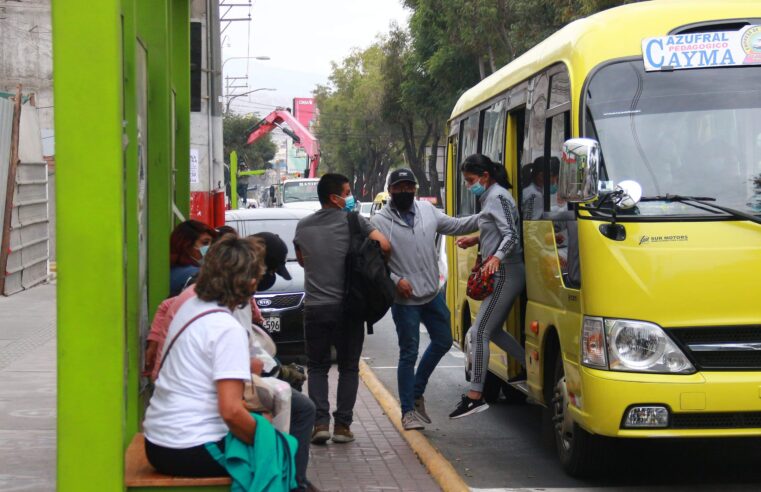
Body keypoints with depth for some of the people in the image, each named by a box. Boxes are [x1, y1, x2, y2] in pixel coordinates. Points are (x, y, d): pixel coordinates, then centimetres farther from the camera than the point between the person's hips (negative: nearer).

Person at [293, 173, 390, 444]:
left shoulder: (303, 226, 6)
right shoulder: (352, 220, -6)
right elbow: (384, 245, -12)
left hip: (315, 307, 2)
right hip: (347, 305, -2)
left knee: (317, 368, 11)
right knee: (348, 367, 10)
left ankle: (320, 422, -3)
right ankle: (342, 424, 6)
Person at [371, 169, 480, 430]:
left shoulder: (427, 210, 5)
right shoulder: (380, 221, -10)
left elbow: (455, 226, 15)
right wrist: (395, 280, -20)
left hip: (433, 293, 6)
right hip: (405, 300, -6)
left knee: (442, 342, 16)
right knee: (409, 354, -1)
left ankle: (417, 392, 33)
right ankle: (409, 411, 10)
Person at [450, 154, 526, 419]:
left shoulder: (497, 197, -13)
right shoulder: (491, 197, 18)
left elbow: (511, 236, -21)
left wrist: (497, 257, -36)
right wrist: (476, 240, 24)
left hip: (505, 274, -11)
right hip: (503, 274, 11)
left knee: (480, 332, -11)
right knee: (493, 331, 17)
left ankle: (475, 395, -11)